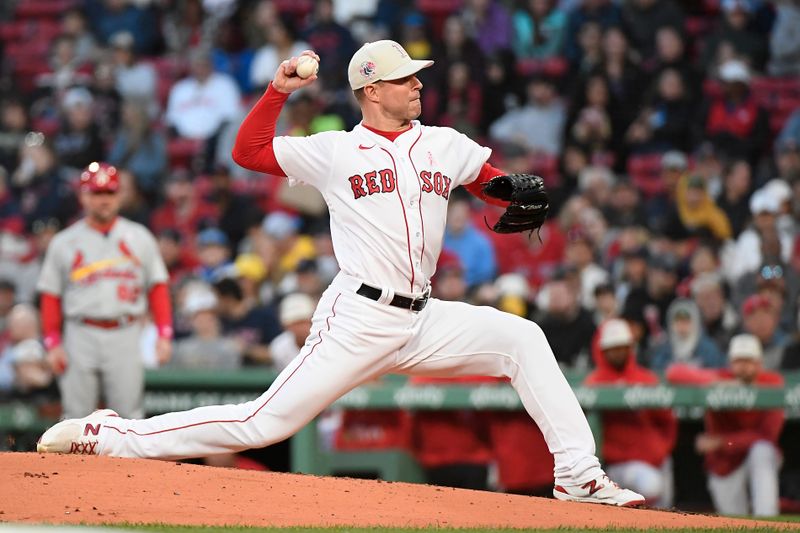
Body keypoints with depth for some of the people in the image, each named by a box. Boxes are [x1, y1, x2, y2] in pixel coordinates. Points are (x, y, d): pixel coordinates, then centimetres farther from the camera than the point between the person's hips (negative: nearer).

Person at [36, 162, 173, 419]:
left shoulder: (139, 238, 9)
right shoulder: (64, 243, 7)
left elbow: (157, 288, 8)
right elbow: (50, 296, 7)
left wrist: (164, 334, -2)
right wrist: (52, 343, -2)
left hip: (125, 337, 0)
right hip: (81, 337, 0)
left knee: (128, 414, -1)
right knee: (76, 414, 0)